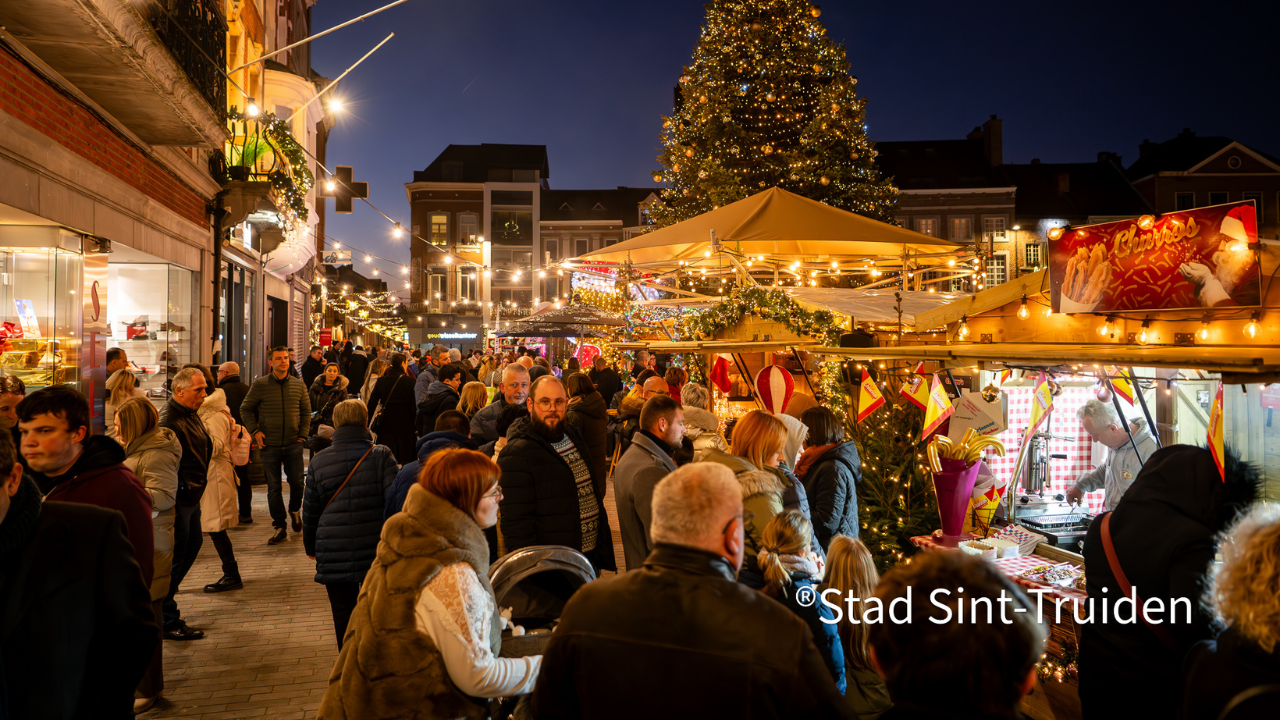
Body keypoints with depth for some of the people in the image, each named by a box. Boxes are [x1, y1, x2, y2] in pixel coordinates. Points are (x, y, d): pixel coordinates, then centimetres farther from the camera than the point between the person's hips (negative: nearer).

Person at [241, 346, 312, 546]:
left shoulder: (298, 385, 5)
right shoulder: (260, 385, -2)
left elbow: (306, 411, 12)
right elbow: (245, 409, 6)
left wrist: (303, 435, 3)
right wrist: (255, 431, -5)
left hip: (293, 445, 1)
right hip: (270, 445, -1)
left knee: (297, 482, 1)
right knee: (274, 487, 4)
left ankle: (295, 510, 31)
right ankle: (279, 527, 13)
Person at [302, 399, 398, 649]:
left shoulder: (319, 461, 1)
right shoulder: (382, 455, -7)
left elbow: (310, 510, 9)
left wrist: (310, 546, 22)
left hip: (333, 553, 1)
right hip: (374, 551, -1)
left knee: (343, 614, 10)